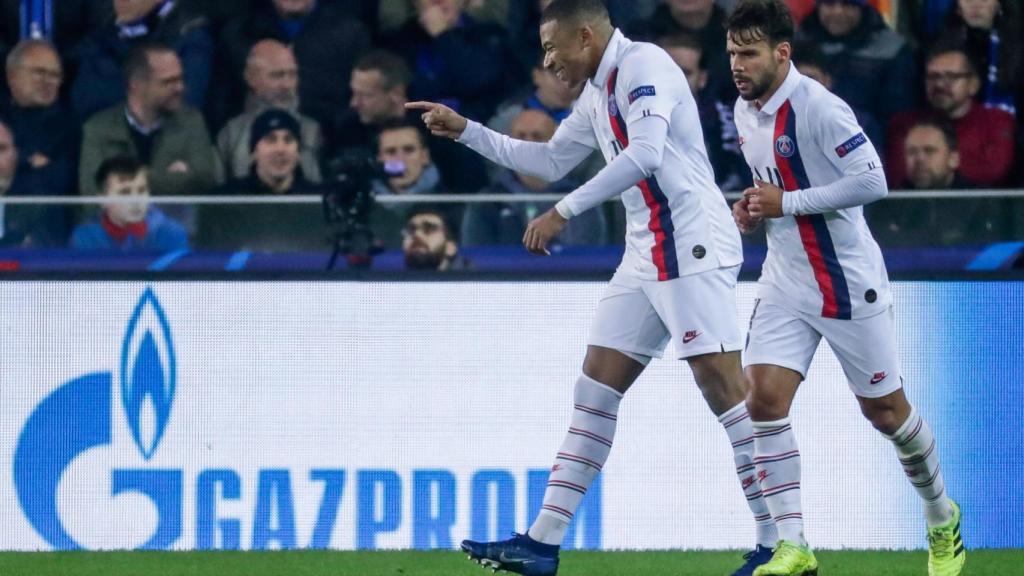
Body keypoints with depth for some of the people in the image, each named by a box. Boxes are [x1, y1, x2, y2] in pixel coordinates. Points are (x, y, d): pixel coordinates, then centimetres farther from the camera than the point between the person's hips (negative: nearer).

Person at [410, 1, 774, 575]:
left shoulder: (643, 65, -11)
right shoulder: (597, 96, 17)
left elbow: (644, 155, -25)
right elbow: (549, 160, 31)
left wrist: (563, 212, -23)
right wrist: (465, 131, 27)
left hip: (693, 248, -10)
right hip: (647, 258, 10)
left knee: (723, 387, -13)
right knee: (597, 386, 6)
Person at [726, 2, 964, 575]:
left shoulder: (817, 107, -20)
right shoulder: (746, 111, 6)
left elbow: (872, 180, -25)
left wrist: (787, 204, -23)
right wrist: (754, 205, 1)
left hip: (848, 282, -7)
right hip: (786, 284, 7)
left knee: (885, 410, 6)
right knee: (765, 399, -11)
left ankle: (944, 520, 30)